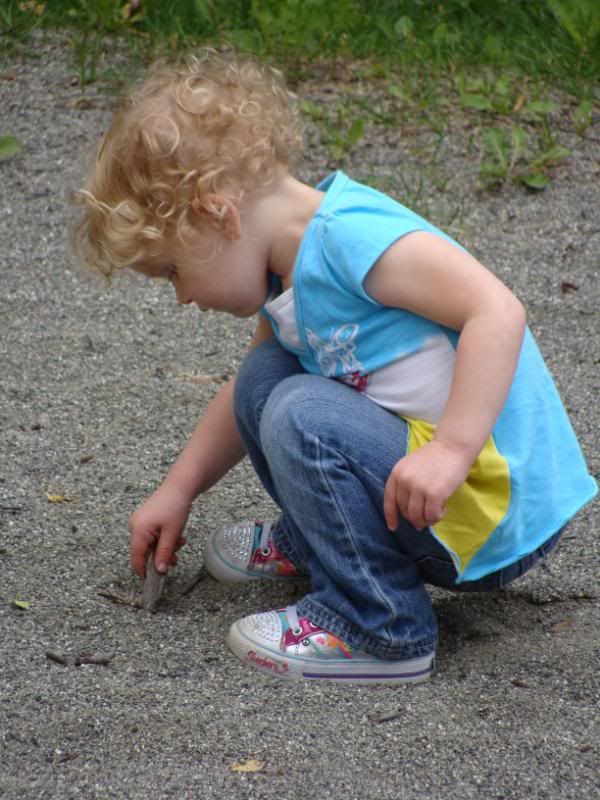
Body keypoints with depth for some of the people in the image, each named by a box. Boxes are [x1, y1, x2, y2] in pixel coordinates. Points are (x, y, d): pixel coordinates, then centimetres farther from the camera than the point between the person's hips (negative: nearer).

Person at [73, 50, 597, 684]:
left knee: (303, 417, -24)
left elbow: (497, 311, -29)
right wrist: (177, 491, 26)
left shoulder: (348, 231, -21)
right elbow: (248, 394, 26)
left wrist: (452, 450, -34)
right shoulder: (290, 264, 9)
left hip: (499, 515, -9)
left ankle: (379, 631, -12)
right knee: (265, 376, 7)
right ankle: (311, 544, 25)